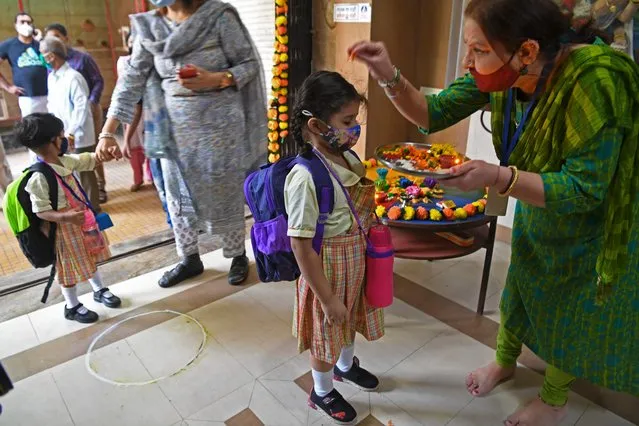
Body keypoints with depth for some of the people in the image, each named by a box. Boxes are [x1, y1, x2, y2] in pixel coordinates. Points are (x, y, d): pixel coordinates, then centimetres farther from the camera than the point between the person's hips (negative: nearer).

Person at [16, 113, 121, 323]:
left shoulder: (65, 161, -4)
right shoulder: (38, 178, -28)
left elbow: (89, 160, 13)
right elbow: (41, 212, -27)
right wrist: (66, 217, -41)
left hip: (82, 220, 8)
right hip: (64, 229, -8)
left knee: (90, 257, 23)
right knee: (70, 268, 9)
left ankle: (99, 290, 45)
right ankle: (72, 307, 31)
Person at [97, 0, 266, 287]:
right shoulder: (149, 26, 3)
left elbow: (250, 64, -5)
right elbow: (130, 81, 0)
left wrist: (215, 80, -23)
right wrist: (107, 133, -4)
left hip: (220, 126, -4)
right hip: (175, 128, 5)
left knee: (227, 195, 6)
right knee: (178, 196, 12)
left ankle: (238, 257, 28)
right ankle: (189, 260, 31)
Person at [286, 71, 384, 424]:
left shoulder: (350, 159, -6)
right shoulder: (306, 178, -29)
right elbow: (301, 246, -25)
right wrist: (327, 298, -18)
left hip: (356, 262, 7)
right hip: (327, 270, -7)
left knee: (351, 320, 30)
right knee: (326, 336, 17)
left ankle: (346, 365, 60)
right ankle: (322, 392, 46)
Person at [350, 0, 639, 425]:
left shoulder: (594, 81, -38)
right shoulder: (503, 72, -19)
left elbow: (583, 189, -34)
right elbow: (435, 114, -12)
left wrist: (498, 177, -44)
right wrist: (390, 78, -28)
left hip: (595, 221, -5)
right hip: (538, 209, 5)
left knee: (570, 311, 14)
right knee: (519, 286, 21)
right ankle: (505, 361, 50)